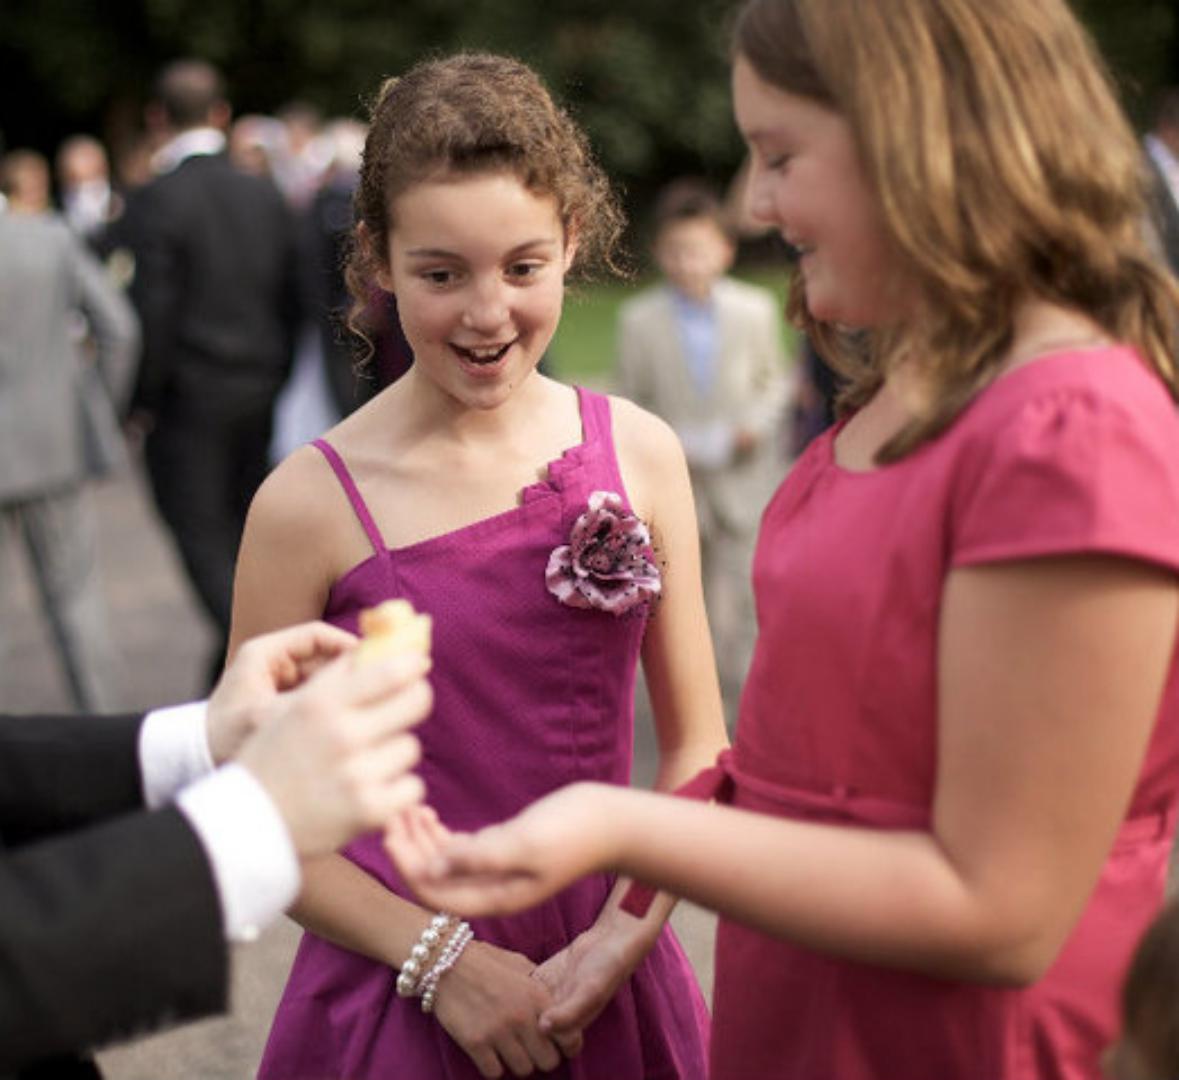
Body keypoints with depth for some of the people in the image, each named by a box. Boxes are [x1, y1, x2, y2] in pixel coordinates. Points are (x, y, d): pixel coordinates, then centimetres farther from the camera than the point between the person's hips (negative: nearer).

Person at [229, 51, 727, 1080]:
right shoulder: (309, 505, -11)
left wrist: (628, 929, -10)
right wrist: (438, 958, -11)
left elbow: (697, 745, 2)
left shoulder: (639, 454, -4)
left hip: (611, 990, 2)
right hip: (397, 995, -2)